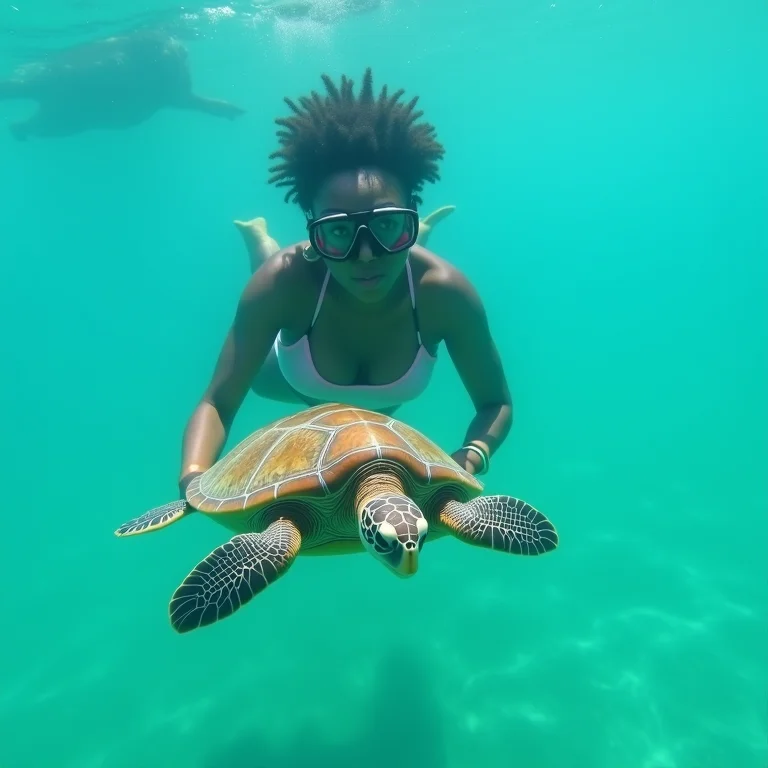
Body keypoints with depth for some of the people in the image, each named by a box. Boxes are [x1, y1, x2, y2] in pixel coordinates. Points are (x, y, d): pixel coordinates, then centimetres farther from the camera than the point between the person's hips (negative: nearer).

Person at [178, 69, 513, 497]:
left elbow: (497, 404, -30)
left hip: (383, 404, 2)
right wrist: (194, 478, -58)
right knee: (257, 374, 35)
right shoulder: (287, 279, -43)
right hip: (297, 381, -1)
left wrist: (471, 458, -50)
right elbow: (217, 404, -39)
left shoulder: (443, 290, -41)